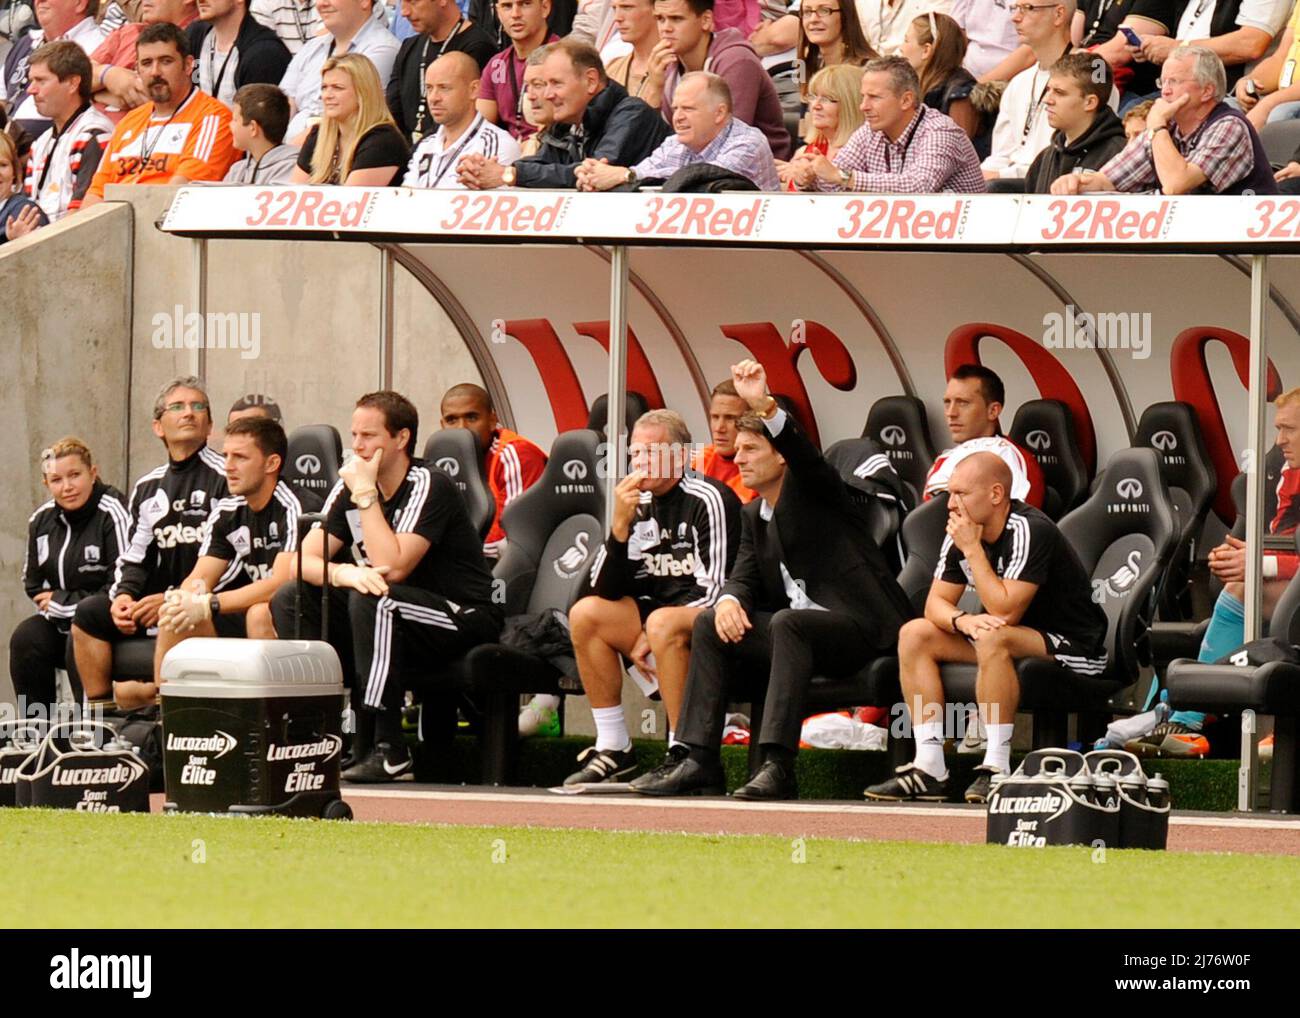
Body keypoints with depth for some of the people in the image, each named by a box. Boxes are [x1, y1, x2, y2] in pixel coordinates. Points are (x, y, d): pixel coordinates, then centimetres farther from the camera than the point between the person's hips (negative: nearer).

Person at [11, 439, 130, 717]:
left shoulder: (113, 514, -17)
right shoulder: (41, 520, 5)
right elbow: (33, 584, 17)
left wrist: (63, 603, -12)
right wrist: (52, 603, -6)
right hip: (62, 622, 6)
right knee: (25, 639, -20)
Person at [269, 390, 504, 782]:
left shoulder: (429, 486, -17)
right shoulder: (349, 488, 3)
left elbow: (392, 568, -28)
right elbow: (306, 559, -3)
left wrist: (366, 495, -23)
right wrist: (342, 573, -26)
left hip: (462, 618, -7)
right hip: (390, 618, 7)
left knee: (372, 600, -35)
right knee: (289, 600, -8)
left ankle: (386, 750, -29)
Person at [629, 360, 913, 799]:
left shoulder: (812, 491, -2)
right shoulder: (753, 515, 19)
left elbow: (806, 457, -24)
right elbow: (744, 576, 12)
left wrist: (765, 407, -42)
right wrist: (729, 599, -14)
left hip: (857, 628, -8)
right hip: (796, 626, 8)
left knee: (788, 622, -36)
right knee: (708, 624, -8)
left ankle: (778, 765, -43)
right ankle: (697, 759, -16)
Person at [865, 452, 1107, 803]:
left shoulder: (1030, 532, -23)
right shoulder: (959, 532, 0)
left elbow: (1005, 611, -29)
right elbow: (936, 602, 1)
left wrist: (972, 549, -24)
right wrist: (961, 620, -23)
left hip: (1073, 649, -9)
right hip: (1014, 642, 9)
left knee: (993, 639, -37)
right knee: (914, 635, -3)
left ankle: (997, 769, -32)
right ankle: (929, 769, -9)